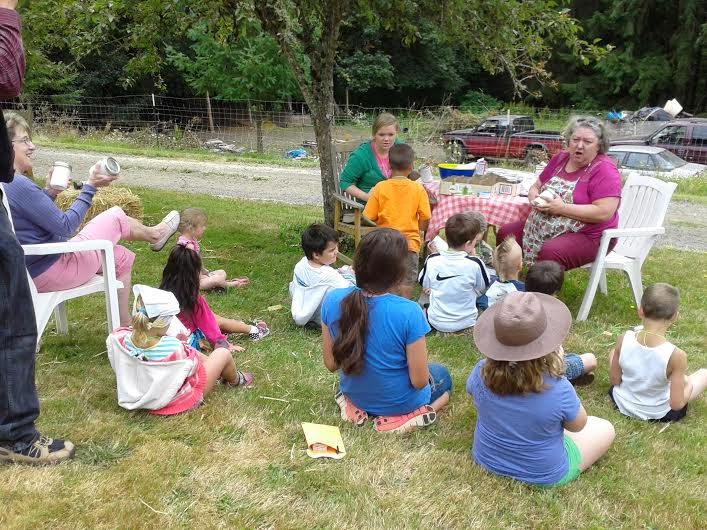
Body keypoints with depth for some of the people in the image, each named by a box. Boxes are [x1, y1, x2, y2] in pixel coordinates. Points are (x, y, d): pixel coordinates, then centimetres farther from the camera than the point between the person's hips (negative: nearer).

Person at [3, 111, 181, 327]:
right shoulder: (18, 185, -26)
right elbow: (66, 227, -22)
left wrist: (50, 193, 7)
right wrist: (90, 186, -16)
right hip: (50, 273, -9)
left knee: (122, 257, 21)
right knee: (116, 216, 6)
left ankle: (125, 326, 28)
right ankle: (155, 234, 38)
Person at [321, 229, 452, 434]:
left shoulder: (332, 300, -20)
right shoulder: (409, 313, -32)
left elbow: (331, 364, -8)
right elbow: (418, 381, -23)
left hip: (355, 395, 4)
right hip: (399, 402, -4)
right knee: (442, 374, 28)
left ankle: (356, 407, 12)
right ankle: (407, 416, 2)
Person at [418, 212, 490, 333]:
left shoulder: (432, 260, -14)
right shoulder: (474, 264, -22)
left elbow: (425, 286, 1)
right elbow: (483, 289, -3)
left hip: (436, 322, 2)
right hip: (465, 324, -2)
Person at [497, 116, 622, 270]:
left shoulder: (604, 170, -12)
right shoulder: (560, 159, 8)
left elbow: (604, 213, -23)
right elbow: (536, 187, 19)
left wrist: (562, 208, -23)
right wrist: (535, 198, -6)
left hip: (587, 236, -7)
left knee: (550, 253, -35)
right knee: (505, 233, -6)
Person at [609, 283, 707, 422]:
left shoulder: (624, 339, -21)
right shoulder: (676, 355, -29)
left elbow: (614, 380, -9)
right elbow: (676, 404, -22)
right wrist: (688, 387, -2)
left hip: (622, 403, 2)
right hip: (658, 414, -2)